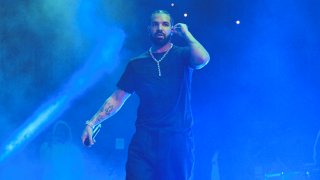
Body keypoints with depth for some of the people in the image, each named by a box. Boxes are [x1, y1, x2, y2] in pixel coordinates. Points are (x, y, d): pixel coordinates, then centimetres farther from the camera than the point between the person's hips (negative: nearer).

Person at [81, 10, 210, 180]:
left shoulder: (182, 55, 3)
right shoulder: (137, 64, 10)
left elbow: (202, 59, -20)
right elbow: (117, 99, 12)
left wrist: (186, 33, -7)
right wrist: (91, 123, 4)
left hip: (178, 139, -1)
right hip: (144, 139, 1)